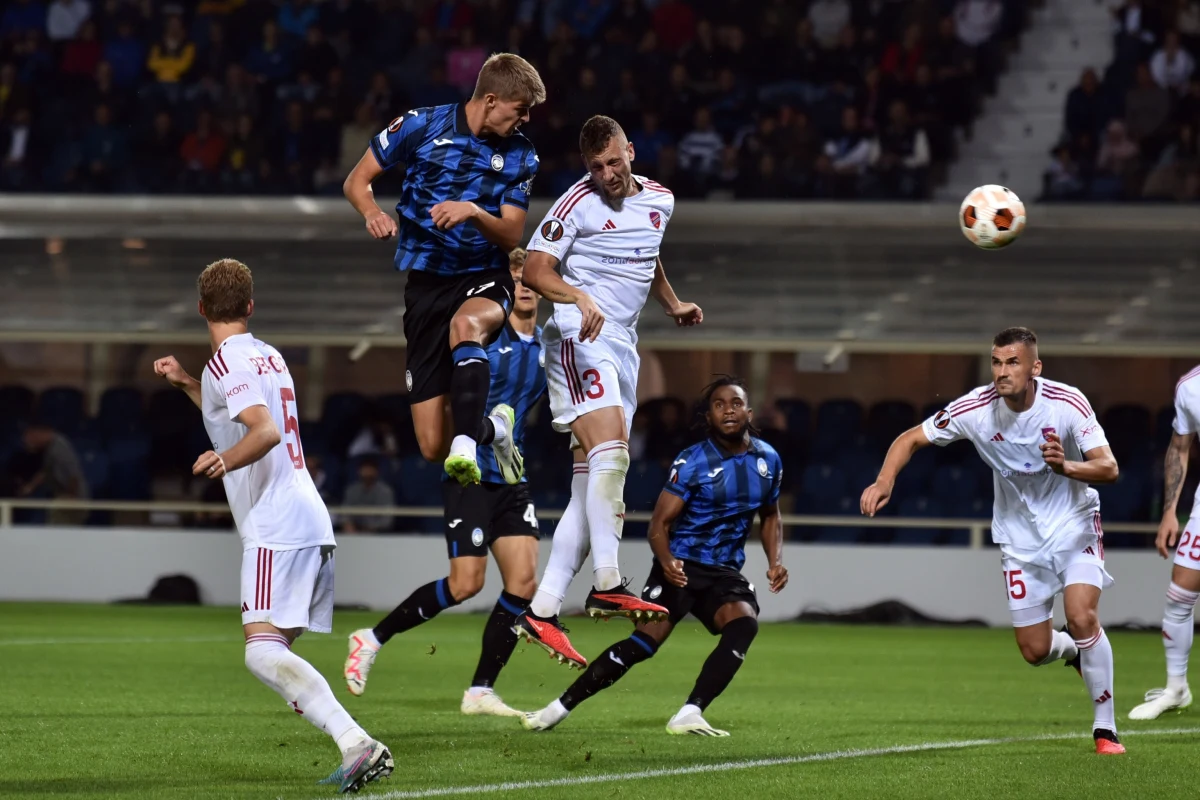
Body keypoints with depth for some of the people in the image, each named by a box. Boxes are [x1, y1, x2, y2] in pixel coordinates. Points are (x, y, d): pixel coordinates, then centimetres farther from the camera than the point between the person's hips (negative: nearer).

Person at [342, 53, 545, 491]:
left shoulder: (520, 155, 0)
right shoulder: (421, 126, -4)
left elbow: (512, 237, -3)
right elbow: (357, 181, 4)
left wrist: (474, 212, -23)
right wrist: (372, 212, -19)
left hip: (485, 278, 0)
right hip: (426, 284, 0)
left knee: (465, 325, -42)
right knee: (432, 447, -5)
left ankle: (466, 445, -48)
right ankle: (492, 429, 28)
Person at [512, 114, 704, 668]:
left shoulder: (660, 200, 16)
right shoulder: (578, 204, -5)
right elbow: (535, 269, -11)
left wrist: (672, 303, 23)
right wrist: (579, 296, -26)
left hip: (623, 348, 7)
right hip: (580, 335, -7)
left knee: (592, 488, 2)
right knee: (611, 448, -27)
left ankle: (542, 612, 2)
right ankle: (607, 585, -33)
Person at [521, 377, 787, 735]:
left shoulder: (768, 460, 4)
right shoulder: (692, 462, -10)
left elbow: (770, 515, 22)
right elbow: (659, 524, -12)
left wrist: (775, 560, 6)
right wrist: (666, 560, -32)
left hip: (725, 572, 4)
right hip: (681, 567, -4)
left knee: (745, 623, -27)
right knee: (645, 641, -16)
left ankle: (689, 715, -30)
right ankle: (558, 709, -7)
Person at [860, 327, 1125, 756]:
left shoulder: (1067, 403, -21)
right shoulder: (975, 408, -17)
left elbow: (1108, 468, -23)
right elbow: (911, 439, -7)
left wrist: (1066, 466, -43)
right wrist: (884, 481, -25)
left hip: (1074, 525, -2)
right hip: (1020, 537, 2)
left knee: (1082, 618, -23)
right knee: (1035, 651, 0)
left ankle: (1105, 728, -8)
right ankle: (1075, 651, 39)